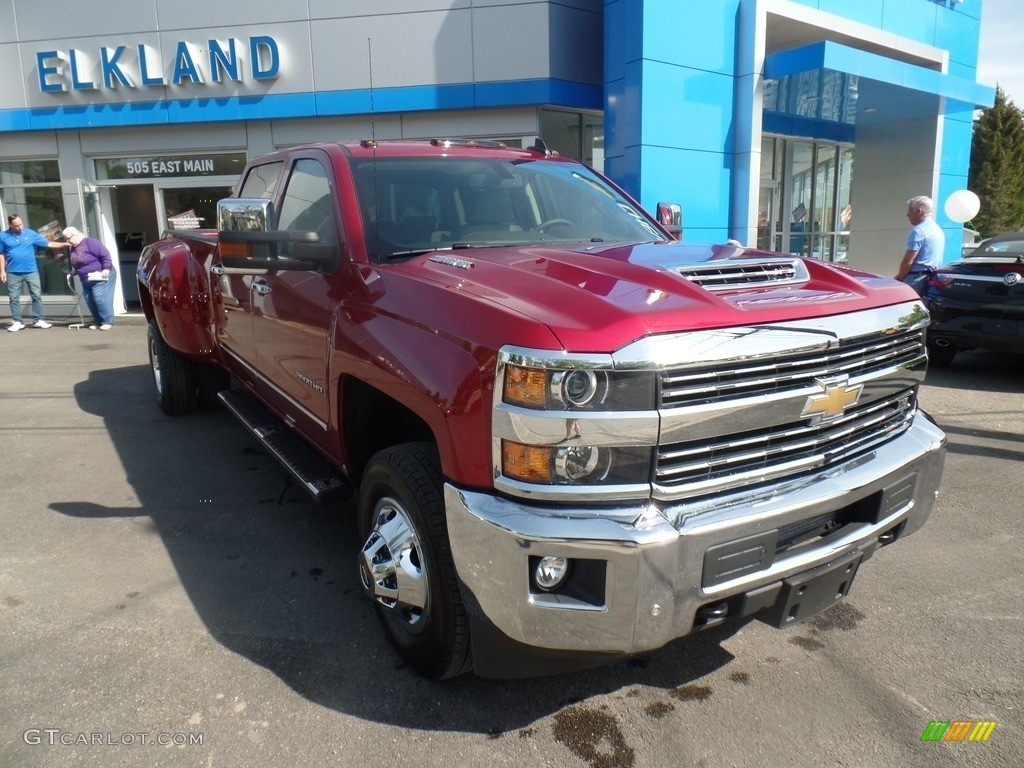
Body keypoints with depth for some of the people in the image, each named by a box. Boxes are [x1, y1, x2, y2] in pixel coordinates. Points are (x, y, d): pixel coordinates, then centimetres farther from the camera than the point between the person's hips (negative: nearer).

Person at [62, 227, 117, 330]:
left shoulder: (90, 242, -14)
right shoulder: (73, 248, 14)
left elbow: (105, 254, -20)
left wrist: (106, 268, -25)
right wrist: (74, 271, 14)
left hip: (100, 277, -9)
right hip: (86, 280, 9)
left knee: (100, 298, -15)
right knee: (90, 300, 5)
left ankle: (108, 321, -10)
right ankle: (98, 322, 12)